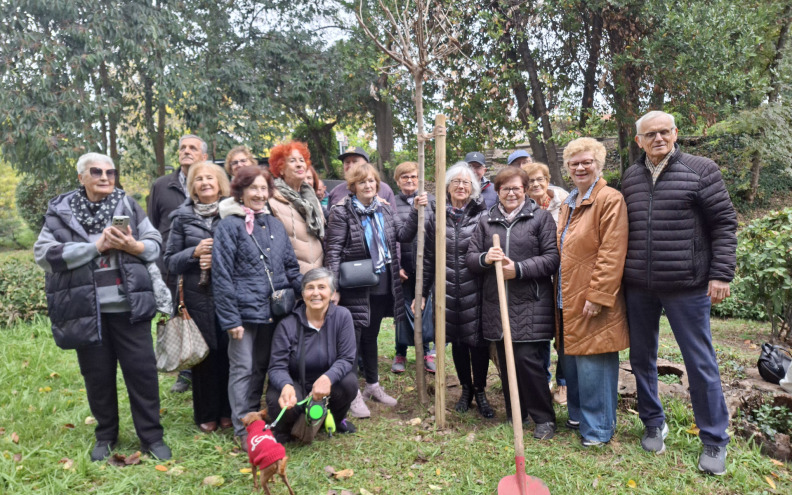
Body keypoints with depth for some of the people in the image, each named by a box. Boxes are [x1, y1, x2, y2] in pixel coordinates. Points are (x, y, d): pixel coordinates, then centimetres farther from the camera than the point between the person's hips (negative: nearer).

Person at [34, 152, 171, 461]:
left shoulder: (128, 206, 6)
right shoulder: (60, 211, 2)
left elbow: (156, 245, 6)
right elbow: (44, 253, -9)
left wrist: (132, 246, -15)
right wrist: (96, 246, -15)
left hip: (128, 306, 0)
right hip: (86, 309, 0)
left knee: (142, 370, 3)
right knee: (97, 375, 13)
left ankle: (151, 437, 17)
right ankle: (105, 436, 32)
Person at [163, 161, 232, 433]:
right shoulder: (183, 217, 7)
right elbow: (170, 260, 7)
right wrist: (195, 252, -10)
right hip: (198, 296, 0)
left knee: (228, 352, 2)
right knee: (204, 354, 4)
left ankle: (227, 411, 19)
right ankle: (206, 415, 19)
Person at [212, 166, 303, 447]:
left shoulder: (275, 225, 11)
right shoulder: (229, 226, -6)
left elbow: (291, 268, 15)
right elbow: (221, 276, -10)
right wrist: (230, 318, -14)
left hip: (273, 311, 5)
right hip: (244, 310, -5)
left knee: (261, 368, 15)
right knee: (243, 369, 4)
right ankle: (243, 429, 17)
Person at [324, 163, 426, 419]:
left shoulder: (383, 208, 7)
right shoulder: (342, 211, -10)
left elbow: (403, 233, 8)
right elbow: (333, 251, -13)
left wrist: (417, 212, -6)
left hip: (382, 285, 6)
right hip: (355, 286, -6)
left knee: (371, 336, 19)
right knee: (353, 337, 1)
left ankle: (373, 385, 33)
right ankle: (352, 394, 13)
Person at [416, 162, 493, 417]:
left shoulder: (482, 215, -1)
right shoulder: (436, 216, 6)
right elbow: (428, 256, 8)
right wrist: (422, 291, 7)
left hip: (475, 289, -2)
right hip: (448, 289, 2)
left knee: (478, 339, 3)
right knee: (457, 340, 12)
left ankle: (480, 391, 22)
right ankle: (465, 389, 30)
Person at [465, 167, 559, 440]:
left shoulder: (540, 217, 2)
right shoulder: (486, 220, 12)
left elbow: (552, 258, -4)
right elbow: (470, 257, 10)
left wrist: (519, 269, -15)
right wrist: (485, 259, -13)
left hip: (530, 305, -4)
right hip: (496, 303, 4)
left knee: (527, 359, -8)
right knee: (506, 361, 10)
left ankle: (544, 418, 12)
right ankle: (515, 415, 26)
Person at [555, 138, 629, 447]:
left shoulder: (610, 200, -10)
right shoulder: (568, 204, 17)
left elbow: (611, 254, -17)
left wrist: (598, 295, -20)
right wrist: (560, 291, 16)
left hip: (592, 302, -8)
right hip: (568, 300, 8)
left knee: (592, 363, -3)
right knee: (571, 359, 15)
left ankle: (598, 427, 12)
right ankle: (579, 414, 31)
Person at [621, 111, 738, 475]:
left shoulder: (701, 169, -2)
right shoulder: (630, 178, 9)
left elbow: (724, 223, -4)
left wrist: (720, 274, -9)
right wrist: (621, 275, 11)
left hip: (686, 285, -4)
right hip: (638, 288, 4)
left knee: (701, 363, 4)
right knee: (641, 359, 13)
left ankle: (714, 441, 20)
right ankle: (653, 424, 31)